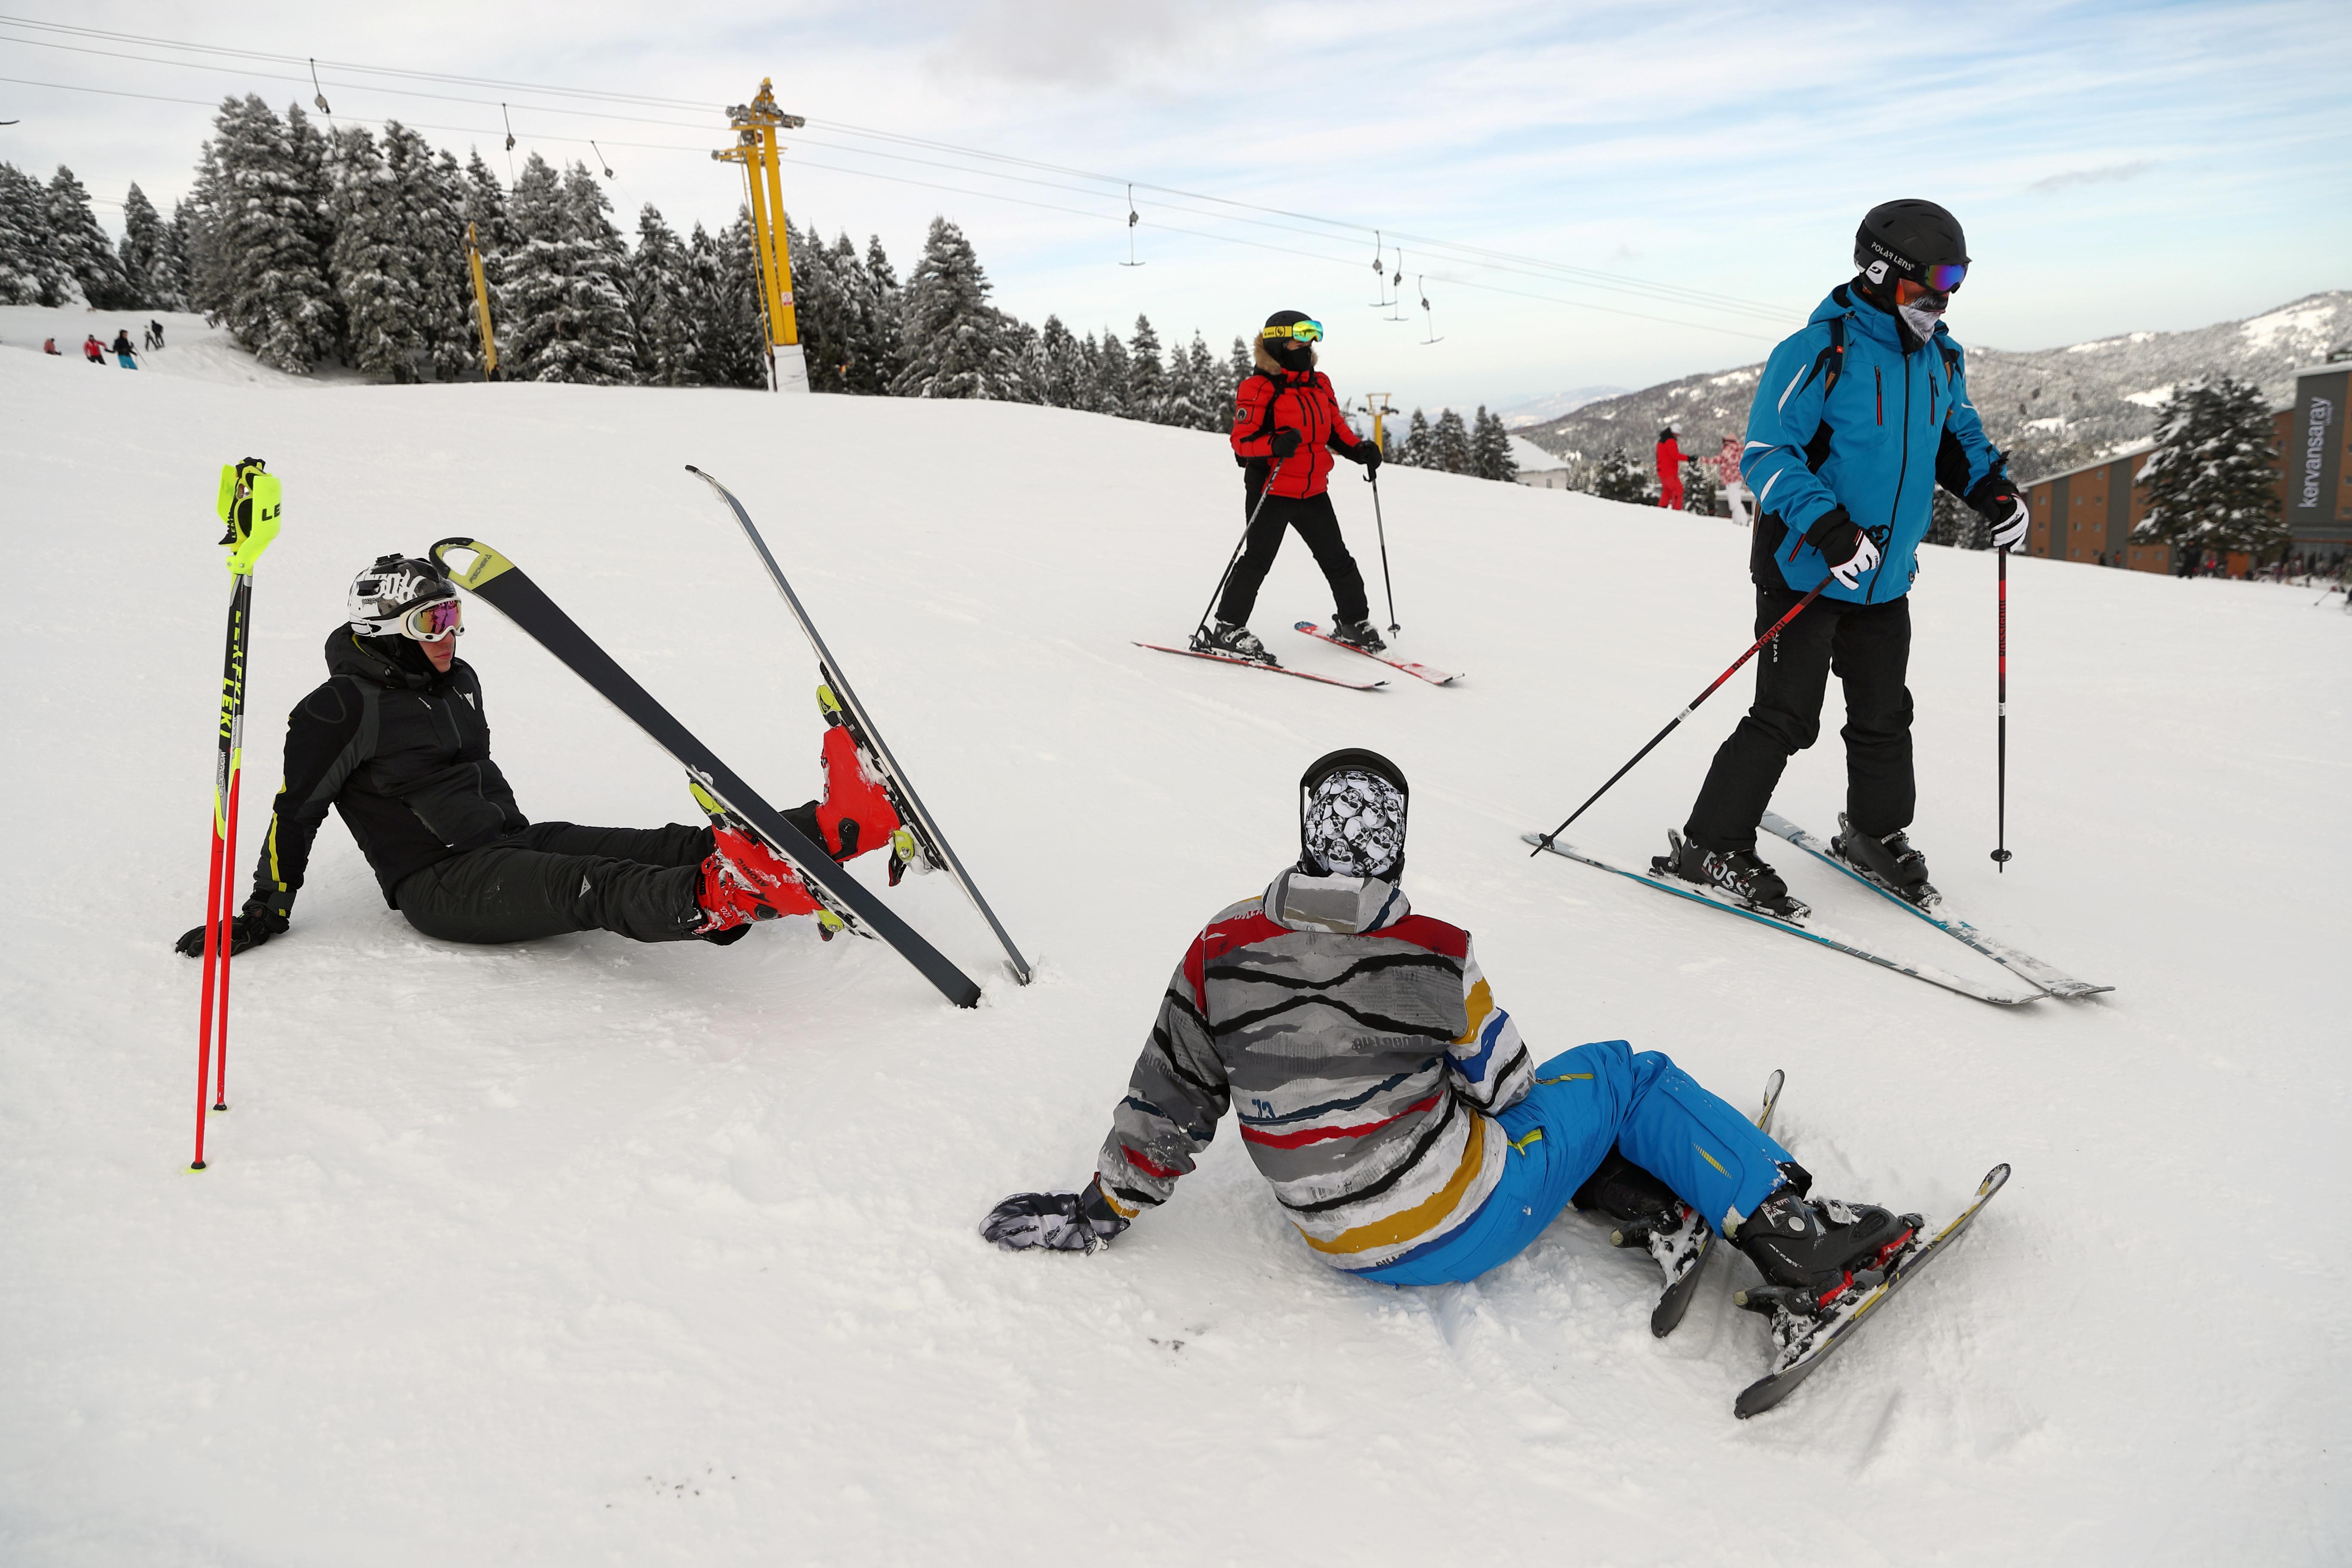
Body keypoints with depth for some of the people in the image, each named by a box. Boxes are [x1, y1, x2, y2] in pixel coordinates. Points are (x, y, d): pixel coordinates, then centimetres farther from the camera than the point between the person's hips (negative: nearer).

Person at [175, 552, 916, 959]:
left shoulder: (457, 682, 17)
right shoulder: (342, 710, -6)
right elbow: (295, 812, -1)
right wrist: (265, 912, 3)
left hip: (513, 845, 6)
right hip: (442, 885, -6)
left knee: (672, 846, -17)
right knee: (595, 887, -37)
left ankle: (839, 824, -34)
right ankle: (715, 901, -65)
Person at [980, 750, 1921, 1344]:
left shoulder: (1218, 952, -9)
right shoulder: (1435, 958, -19)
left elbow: (1168, 1102, -1)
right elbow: (1505, 1086, -5)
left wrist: (1103, 1208, 14)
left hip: (1341, 1245, 5)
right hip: (1457, 1226, -5)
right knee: (1620, 1077, 13)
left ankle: (1656, 1212, 17)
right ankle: (1794, 1241, 17)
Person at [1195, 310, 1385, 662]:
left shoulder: (1319, 383, 11)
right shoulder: (1259, 389, -11)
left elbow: (1335, 427, 20)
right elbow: (1242, 442, -16)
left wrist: (1358, 449, 2)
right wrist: (1276, 444, -33)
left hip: (1313, 492, 7)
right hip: (1271, 491, -7)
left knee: (1337, 559, 13)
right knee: (1258, 559, -9)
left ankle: (1353, 622, 28)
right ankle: (1224, 629, -1)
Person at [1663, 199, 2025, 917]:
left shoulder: (1940, 358, 8)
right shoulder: (1818, 351, -16)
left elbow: (1955, 435, 24)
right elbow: (1767, 454, -19)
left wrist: (1992, 487, 5)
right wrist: (1828, 527, -31)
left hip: (1886, 579, 7)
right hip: (1806, 569, -7)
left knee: (1884, 716, 15)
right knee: (1786, 717, -8)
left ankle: (1876, 834, 35)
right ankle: (1708, 846, 3)